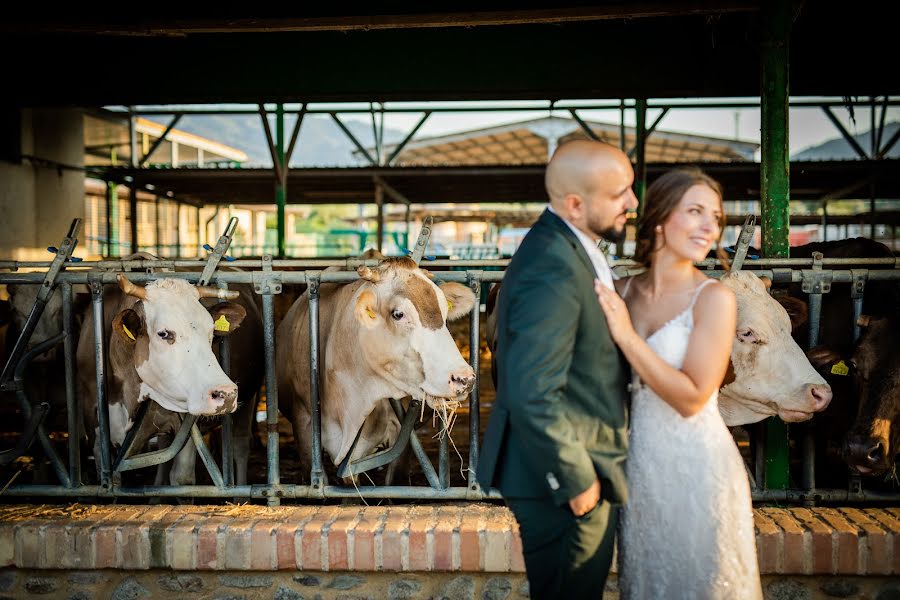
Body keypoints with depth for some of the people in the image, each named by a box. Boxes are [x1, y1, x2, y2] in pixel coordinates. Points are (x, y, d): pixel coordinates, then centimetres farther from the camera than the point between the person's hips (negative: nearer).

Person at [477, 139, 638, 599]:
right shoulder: (552, 273, -27)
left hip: (581, 466, 10)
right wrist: (577, 480, -19)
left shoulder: (567, 245, 6)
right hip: (564, 482, -10)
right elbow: (533, 398, -30)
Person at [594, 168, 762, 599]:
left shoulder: (713, 298, -15)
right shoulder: (623, 291, -1)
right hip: (639, 464, 4)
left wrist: (627, 335, -22)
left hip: (694, 467, -4)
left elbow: (692, 398, -19)